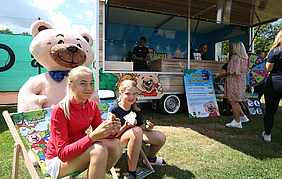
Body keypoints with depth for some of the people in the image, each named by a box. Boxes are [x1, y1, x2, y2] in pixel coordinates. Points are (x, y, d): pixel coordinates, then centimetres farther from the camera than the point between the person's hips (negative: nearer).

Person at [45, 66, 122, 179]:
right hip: (57, 160, -5)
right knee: (99, 149, -31)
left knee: (116, 145, -18)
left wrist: (111, 131, -25)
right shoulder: (59, 110, -22)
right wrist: (92, 136, -37)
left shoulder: (92, 106, -6)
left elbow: (99, 134, -3)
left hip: (79, 149, 5)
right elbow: (63, 153, -25)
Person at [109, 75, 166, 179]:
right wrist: (125, 126, -33)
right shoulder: (114, 110, -17)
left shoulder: (136, 110, 1)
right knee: (136, 131, -39)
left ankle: (151, 158, 27)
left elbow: (141, 127, 6)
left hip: (136, 137, 7)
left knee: (161, 137, -7)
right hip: (119, 140, -6)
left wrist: (147, 127, -15)